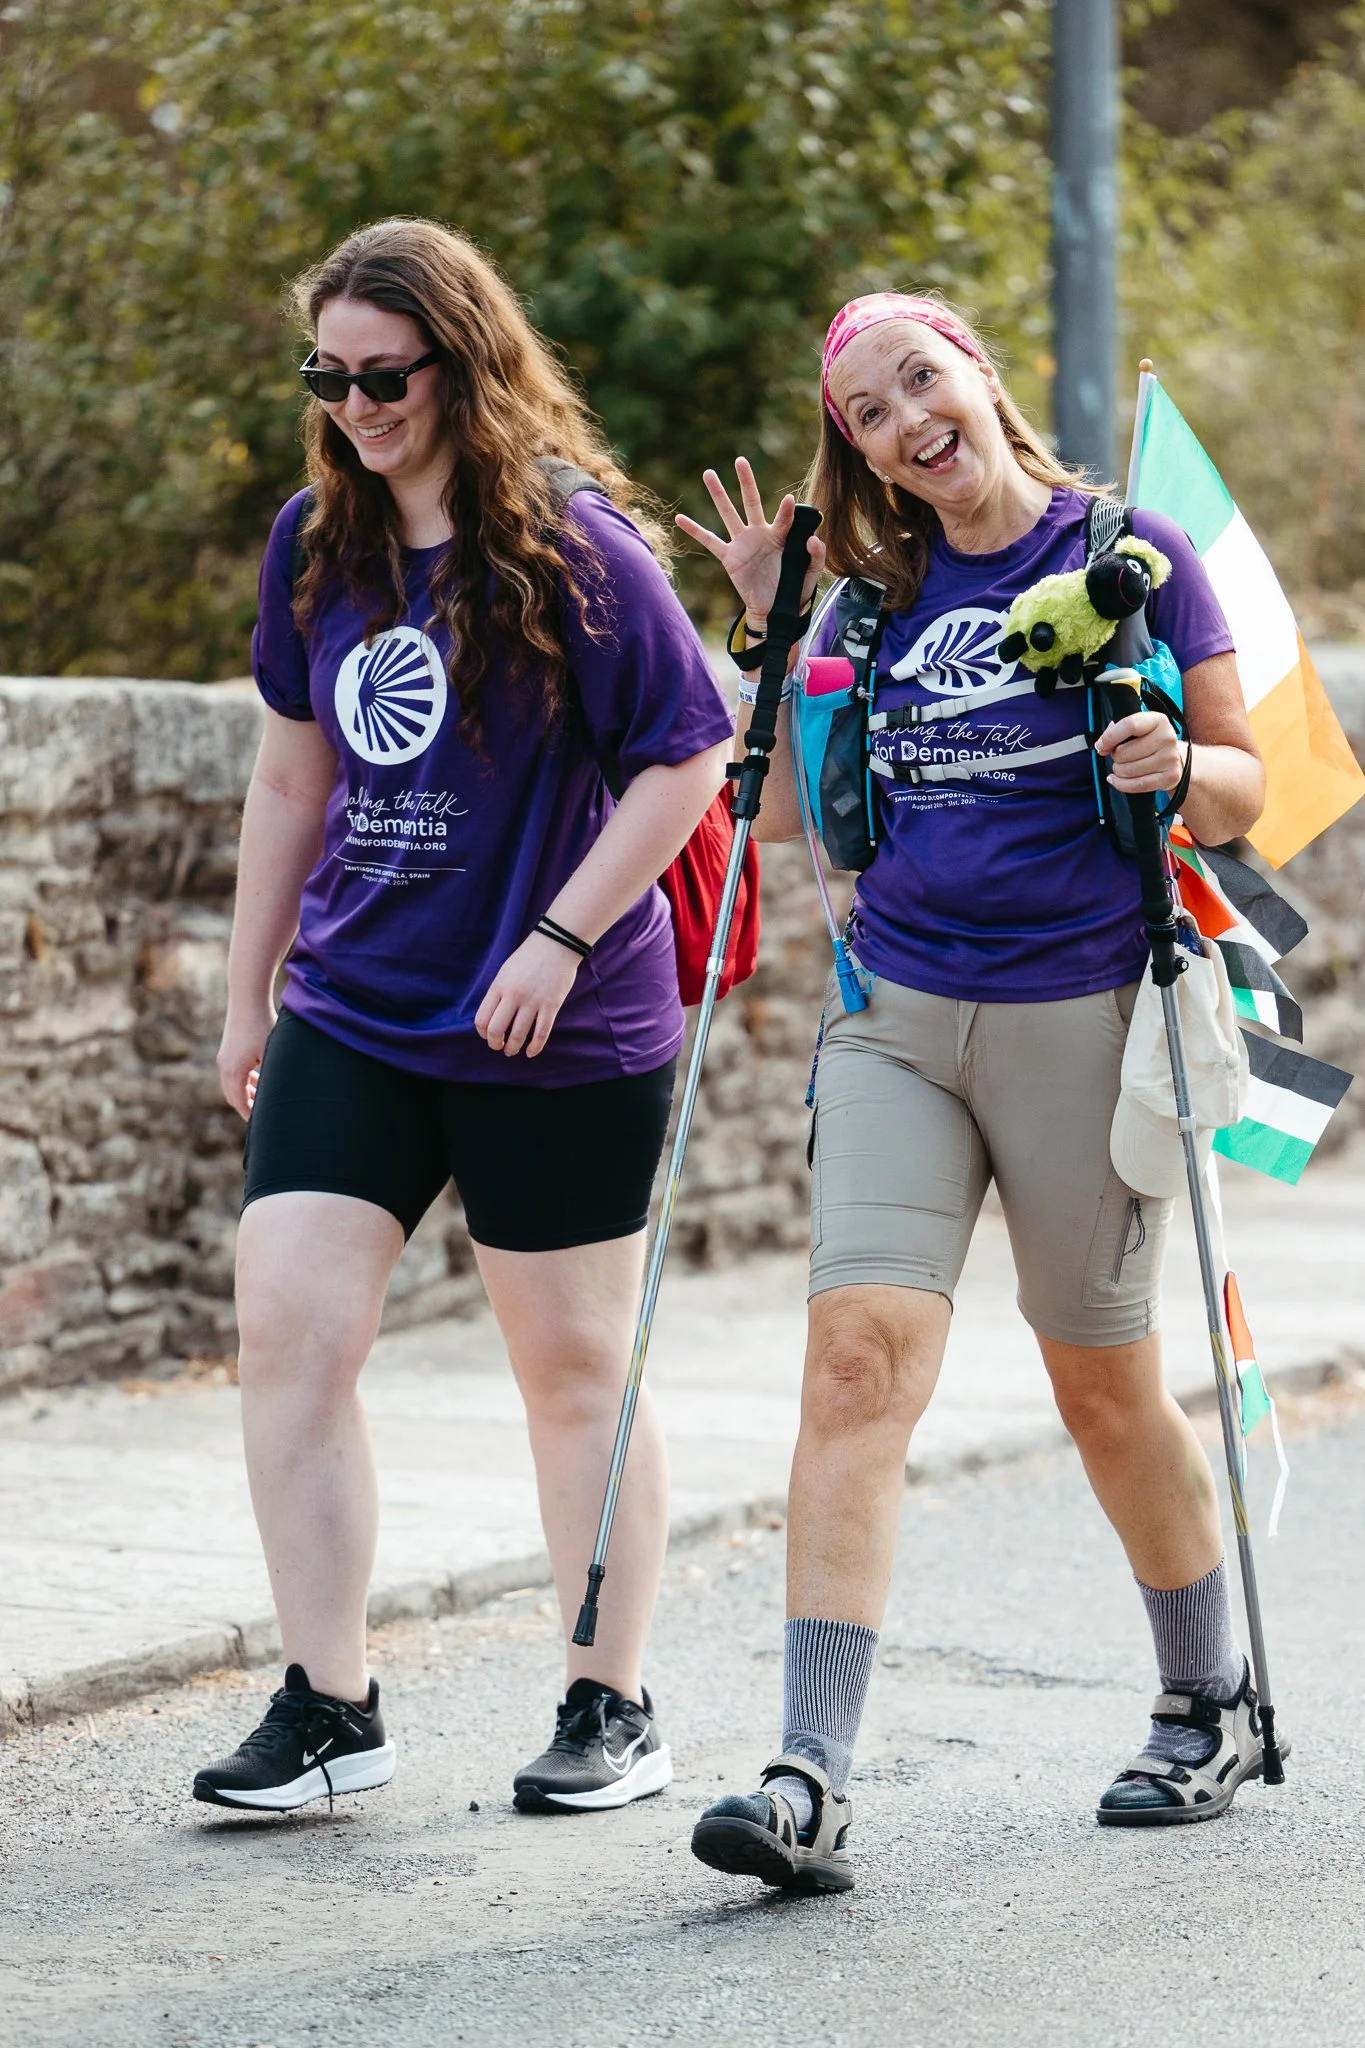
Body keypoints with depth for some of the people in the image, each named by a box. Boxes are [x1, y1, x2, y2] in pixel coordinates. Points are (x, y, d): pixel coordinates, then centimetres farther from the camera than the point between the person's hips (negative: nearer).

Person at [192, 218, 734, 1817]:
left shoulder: (572, 544, -11)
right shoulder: (314, 542, 6)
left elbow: (691, 758, -11)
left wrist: (558, 937, -18)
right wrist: (248, 991, 16)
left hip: (561, 1038, -5)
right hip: (351, 1015, 5)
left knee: (575, 1372, 6)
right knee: (285, 1327, -7)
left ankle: (612, 1709, 20)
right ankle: (328, 1706, 0)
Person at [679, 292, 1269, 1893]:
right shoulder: (882, 592, 10)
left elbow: (1242, 788, -1)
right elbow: (787, 814, 14)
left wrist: (1178, 769, -23)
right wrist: (774, 634, 5)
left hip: (1082, 1017, -3)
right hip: (895, 1019, 3)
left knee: (1104, 1390, 9)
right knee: (859, 1356, -13)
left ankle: (1211, 1706, 33)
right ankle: (810, 1782, -20)